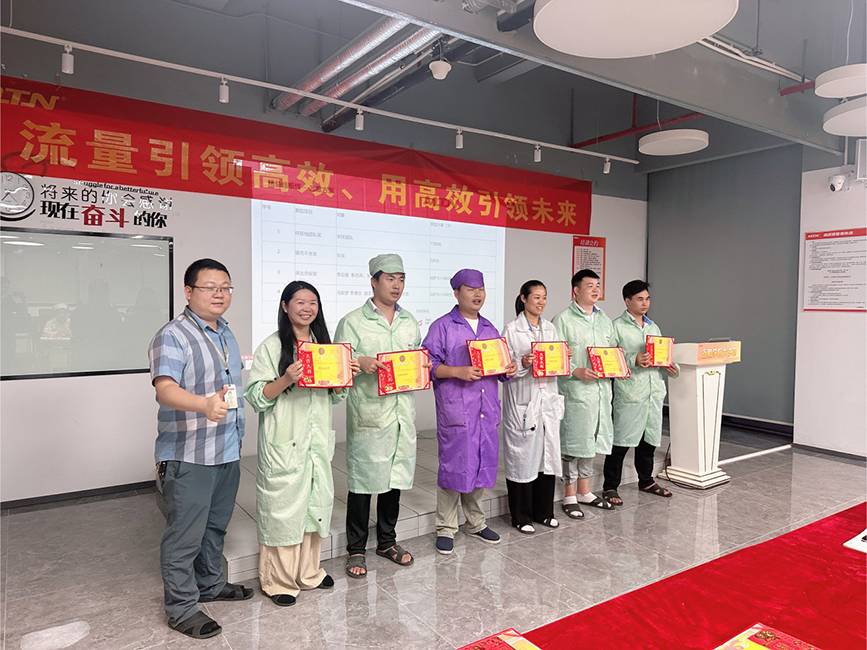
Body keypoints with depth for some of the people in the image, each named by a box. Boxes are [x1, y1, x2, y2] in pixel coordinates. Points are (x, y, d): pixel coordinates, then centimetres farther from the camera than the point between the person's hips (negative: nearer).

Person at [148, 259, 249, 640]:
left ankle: (211, 584, 38)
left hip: (228, 451, 8)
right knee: (185, 534, 2)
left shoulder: (226, 334, 13)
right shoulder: (173, 336, -14)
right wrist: (204, 404, -47)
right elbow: (165, 389, -28)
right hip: (188, 455, -8)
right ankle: (181, 608, 17)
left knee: (215, 525, 21)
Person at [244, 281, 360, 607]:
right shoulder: (271, 347, -7)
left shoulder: (323, 344, 11)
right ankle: (278, 580, 19)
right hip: (283, 440, -6)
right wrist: (286, 379, -26)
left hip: (317, 439, 6)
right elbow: (256, 397, -11)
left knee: (315, 502, 13)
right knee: (282, 506, 1)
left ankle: (308, 571, 31)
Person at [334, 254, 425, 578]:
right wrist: (362, 363, -21)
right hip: (368, 415, -5)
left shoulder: (410, 322, 15)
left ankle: (387, 541, 32)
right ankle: (356, 550, 19)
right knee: (362, 480, 2)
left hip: (403, 413, 5)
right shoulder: (352, 322, -2)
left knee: (395, 477, 14)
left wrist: (424, 366, 2)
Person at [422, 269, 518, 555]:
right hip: (455, 410, -6)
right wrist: (458, 372, -21)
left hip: (487, 409, 6)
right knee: (453, 466, -2)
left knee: (482, 464, 13)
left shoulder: (490, 329, 18)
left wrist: (508, 370, 2)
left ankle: (476, 523, 30)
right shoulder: (442, 327, -2)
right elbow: (429, 365, -9)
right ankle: (446, 528, 15)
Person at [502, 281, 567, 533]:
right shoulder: (511, 330, -4)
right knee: (523, 456, 1)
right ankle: (521, 516, 16)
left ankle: (543, 511, 27)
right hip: (523, 401, -6)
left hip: (548, 399, 6)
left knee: (548, 454, 11)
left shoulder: (550, 328, 14)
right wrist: (523, 364, -24)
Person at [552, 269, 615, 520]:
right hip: (575, 390, -7)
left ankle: (584, 491, 28)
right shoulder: (563, 319, -6)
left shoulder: (604, 319, 17)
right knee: (573, 442, -1)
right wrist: (576, 372, -21)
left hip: (601, 389, 7)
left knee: (591, 440, 14)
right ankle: (570, 496, 12)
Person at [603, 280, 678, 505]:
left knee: (649, 438, 16)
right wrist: (633, 360, -23)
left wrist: (671, 368, 4)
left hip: (654, 391, 7)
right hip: (629, 392, -7)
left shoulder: (654, 327, 17)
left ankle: (646, 481, 34)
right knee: (622, 441, -2)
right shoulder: (618, 326, -5)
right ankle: (610, 487, 9)